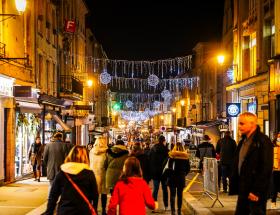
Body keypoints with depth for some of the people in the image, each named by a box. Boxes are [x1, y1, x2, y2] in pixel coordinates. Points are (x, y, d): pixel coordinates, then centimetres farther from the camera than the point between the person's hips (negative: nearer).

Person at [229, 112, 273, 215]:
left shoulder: (263, 141, -12)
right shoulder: (243, 141, 14)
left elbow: (266, 168, -18)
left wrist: (257, 191, -19)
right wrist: (234, 186, 12)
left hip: (255, 192, -8)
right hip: (243, 190, 8)